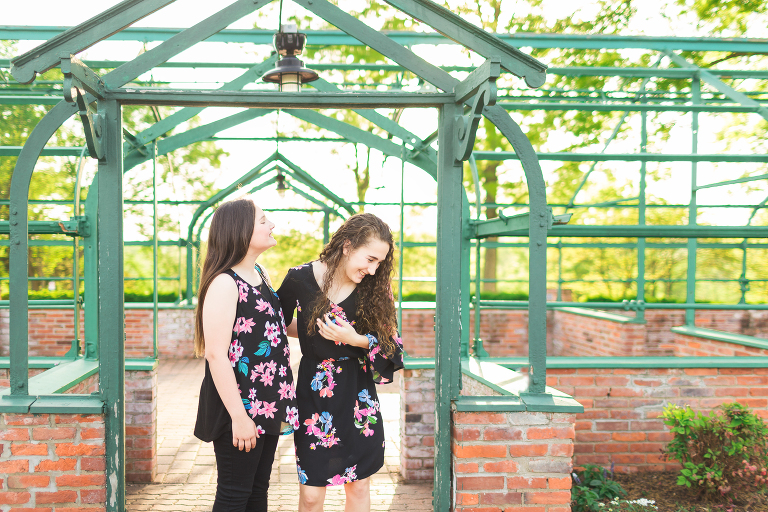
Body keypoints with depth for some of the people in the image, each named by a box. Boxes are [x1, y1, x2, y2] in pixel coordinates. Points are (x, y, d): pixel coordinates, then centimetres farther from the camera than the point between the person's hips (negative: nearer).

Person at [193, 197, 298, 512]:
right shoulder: (224, 283, -17)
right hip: (239, 407, -8)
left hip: (267, 405, 8)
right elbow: (216, 354, -22)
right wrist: (238, 416, -22)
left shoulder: (260, 274, 10)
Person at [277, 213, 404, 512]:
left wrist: (357, 339, -19)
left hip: (359, 396, 2)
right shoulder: (300, 279, -9)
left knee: (359, 487, 12)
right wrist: (315, 333, 0)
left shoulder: (375, 288, -5)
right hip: (314, 394, -2)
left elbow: (391, 345, -4)